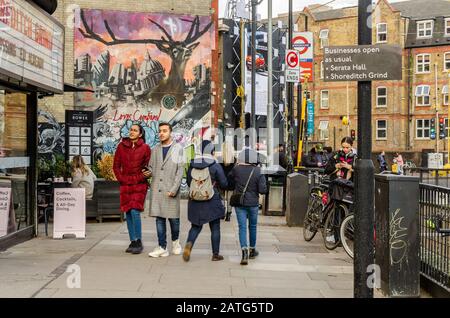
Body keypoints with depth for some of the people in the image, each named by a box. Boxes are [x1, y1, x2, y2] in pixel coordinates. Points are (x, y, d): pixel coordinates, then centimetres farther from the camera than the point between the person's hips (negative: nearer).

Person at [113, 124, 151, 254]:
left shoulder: (145, 148, -1)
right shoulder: (121, 146, 7)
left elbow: (148, 167, 3)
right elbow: (116, 166, 11)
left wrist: (145, 175, -13)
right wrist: (122, 179, 2)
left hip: (139, 184, -4)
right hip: (125, 184, 4)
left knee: (135, 211, -14)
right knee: (128, 213, 6)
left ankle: (139, 242, -5)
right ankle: (133, 242, 15)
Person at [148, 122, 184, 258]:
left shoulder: (178, 148, 2)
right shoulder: (155, 149, 13)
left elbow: (180, 170, -4)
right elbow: (151, 167, 18)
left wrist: (174, 189, -11)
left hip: (171, 189, -3)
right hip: (157, 189, 3)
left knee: (173, 218, 2)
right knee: (159, 218, 2)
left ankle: (175, 241, 27)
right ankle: (162, 248, 7)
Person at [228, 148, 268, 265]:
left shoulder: (236, 170, -7)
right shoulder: (258, 171, -10)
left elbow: (230, 184, 5)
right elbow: (263, 190, -12)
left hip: (239, 203, 0)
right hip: (253, 203, 0)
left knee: (242, 227, 0)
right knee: (252, 226, 17)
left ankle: (244, 250, -18)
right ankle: (252, 250, 31)